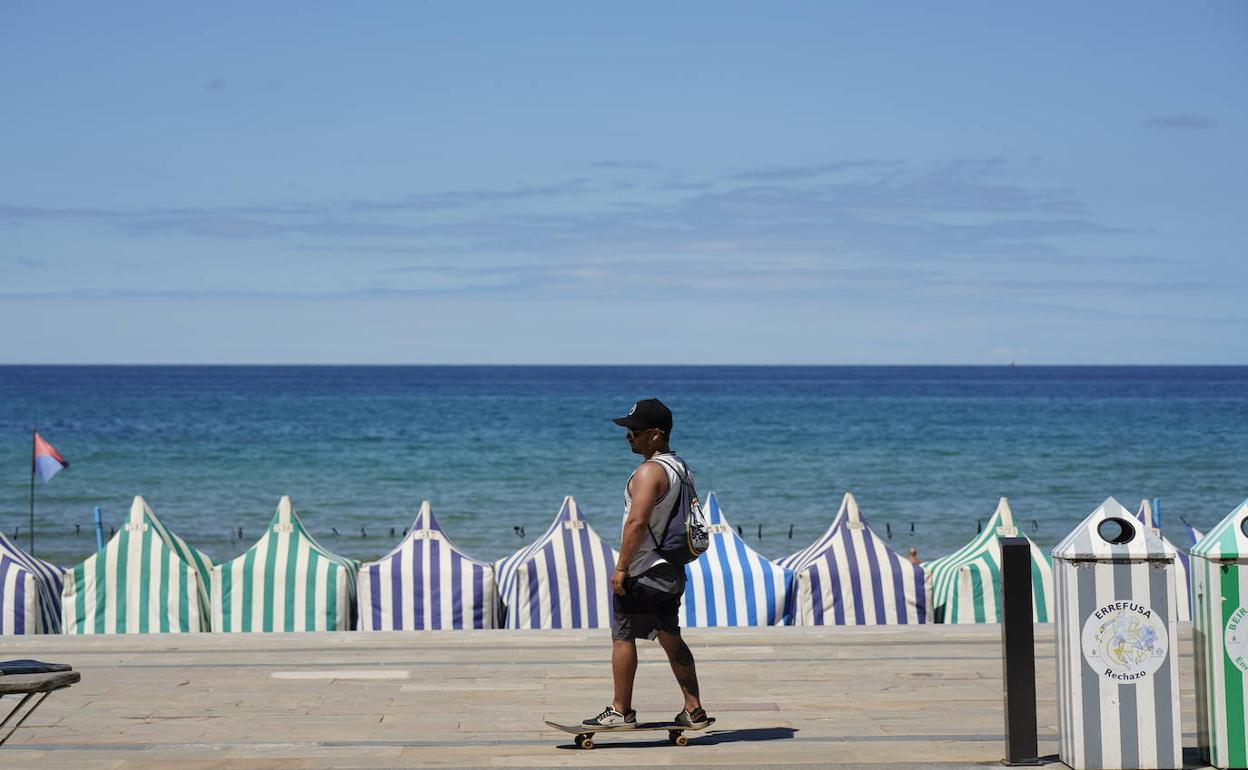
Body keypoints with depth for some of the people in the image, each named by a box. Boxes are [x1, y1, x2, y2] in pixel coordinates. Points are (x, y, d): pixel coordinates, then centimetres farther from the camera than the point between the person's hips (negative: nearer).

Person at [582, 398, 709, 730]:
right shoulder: (680, 467, 12)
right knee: (671, 639, 14)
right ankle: (694, 710, 14)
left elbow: (637, 522, -25)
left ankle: (620, 711, 6)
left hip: (644, 572, -9)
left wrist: (621, 568, -21)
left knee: (622, 637, 1)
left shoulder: (649, 471, -18)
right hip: (672, 570, 9)